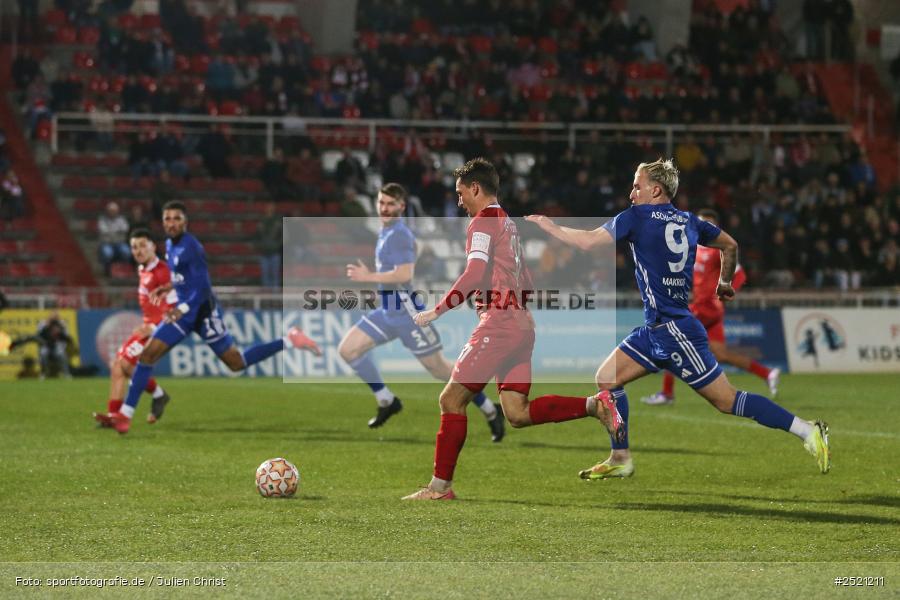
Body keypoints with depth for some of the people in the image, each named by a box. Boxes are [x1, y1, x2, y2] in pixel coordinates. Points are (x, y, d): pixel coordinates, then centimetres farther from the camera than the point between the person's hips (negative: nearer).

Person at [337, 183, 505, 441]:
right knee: (347, 349, 1)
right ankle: (387, 401, 11)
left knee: (439, 368, -4)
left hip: (407, 311, -10)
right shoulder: (387, 232, 14)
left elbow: (405, 274, -26)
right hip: (389, 310, 10)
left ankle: (490, 411, 8)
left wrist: (368, 277, -21)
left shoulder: (398, 234, -16)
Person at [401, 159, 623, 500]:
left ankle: (440, 486, -3)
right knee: (517, 414, 3)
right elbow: (525, 282, 26)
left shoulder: (483, 222, -6)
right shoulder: (508, 224, 22)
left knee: (452, 399, -4)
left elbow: (474, 276, -19)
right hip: (521, 325, 9)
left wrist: (436, 312, -16)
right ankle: (594, 405, -7)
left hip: (498, 324, -9)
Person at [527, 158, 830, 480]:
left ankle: (809, 431, -6)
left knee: (727, 400, -7)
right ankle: (620, 459, 15)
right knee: (607, 379, 10)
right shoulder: (688, 221, 11)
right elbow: (730, 245, 21)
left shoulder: (638, 216, -11)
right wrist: (725, 282, 36)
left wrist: (551, 227, 3)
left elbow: (589, 241, -12)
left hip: (674, 330, -9)